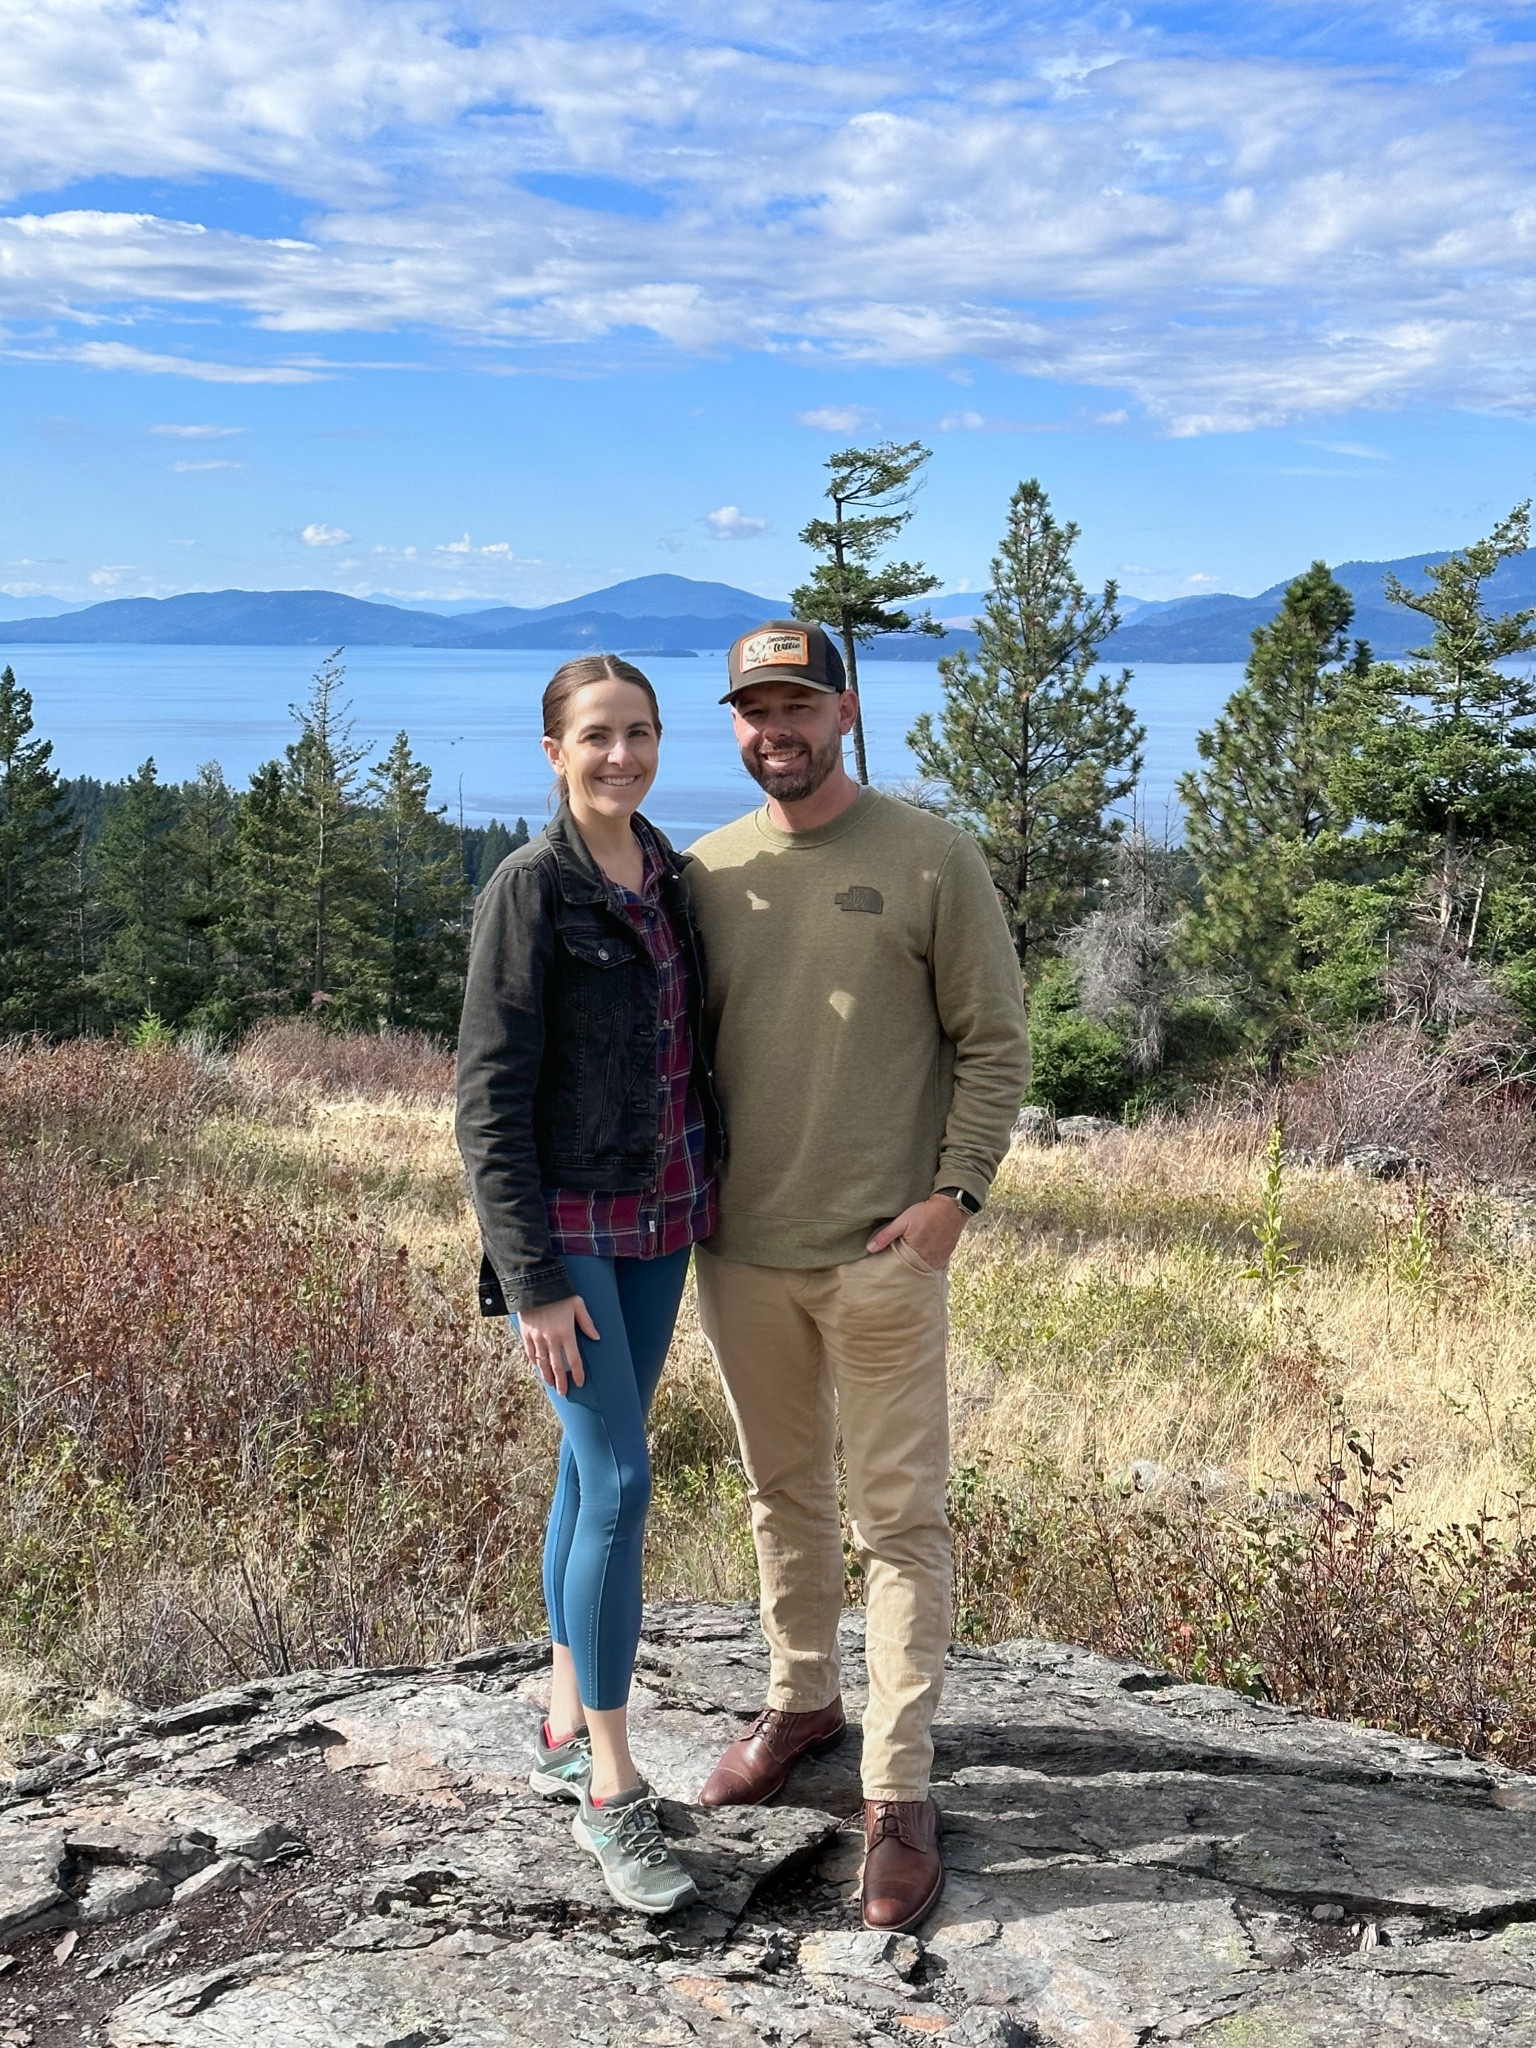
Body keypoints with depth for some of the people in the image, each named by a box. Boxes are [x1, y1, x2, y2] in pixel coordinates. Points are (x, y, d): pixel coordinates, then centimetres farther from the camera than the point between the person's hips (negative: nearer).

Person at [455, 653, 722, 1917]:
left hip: (660, 1222, 7)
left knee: (595, 1467, 14)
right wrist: (535, 1279, -17)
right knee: (619, 1482, -9)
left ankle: (569, 1731, 28)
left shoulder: (669, 876, 7)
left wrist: (711, 1193, 13)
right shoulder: (530, 889, -13)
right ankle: (612, 1792, 2)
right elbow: (489, 1100, -15)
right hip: (567, 1231, -7)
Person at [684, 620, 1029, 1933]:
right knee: (785, 1495, 18)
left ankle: (899, 1796, 9)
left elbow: (995, 1042, -4)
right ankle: (802, 1701, 37)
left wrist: (955, 1191, -13)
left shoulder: (931, 858, -5)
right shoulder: (707, 872, 6)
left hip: (882, 1252, -4)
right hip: (740, 1249, 4)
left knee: (901, 1518, 1)